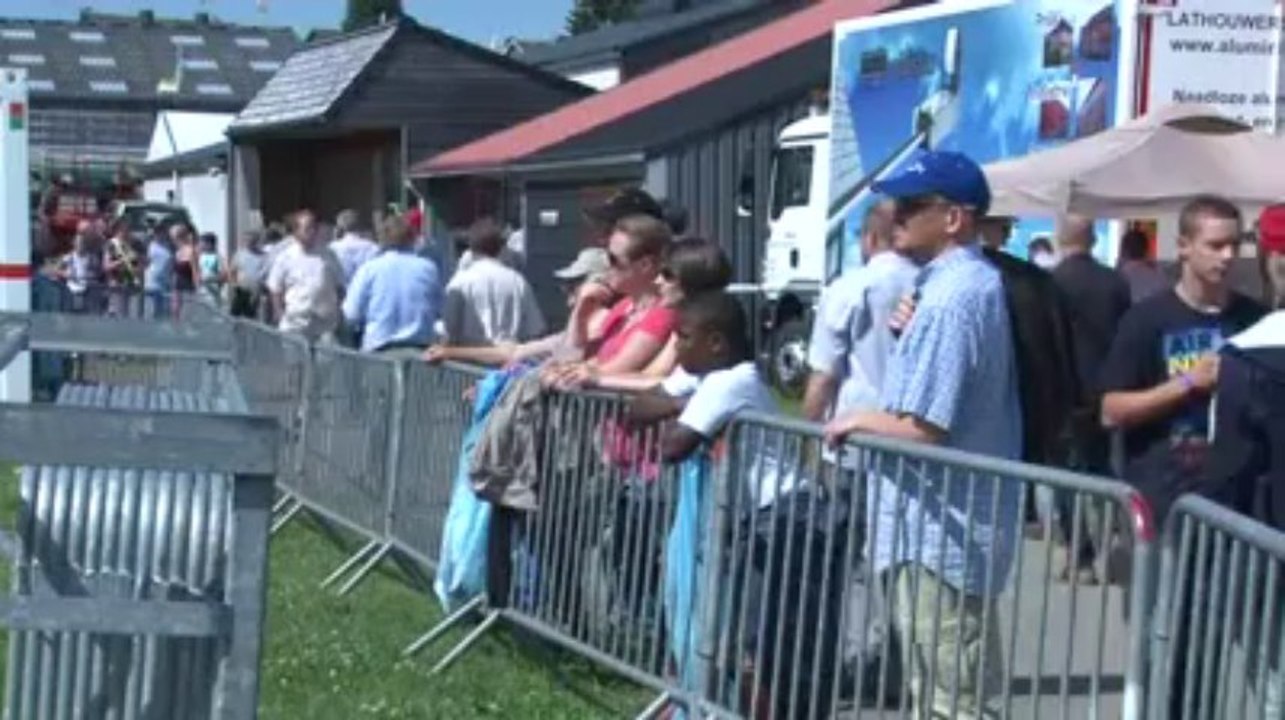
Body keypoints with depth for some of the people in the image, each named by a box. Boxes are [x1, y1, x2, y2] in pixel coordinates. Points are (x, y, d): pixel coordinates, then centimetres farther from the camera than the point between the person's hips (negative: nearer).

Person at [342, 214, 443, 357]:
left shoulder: (369, 269, -3)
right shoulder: (429, 269, 3)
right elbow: (438, 310, 14)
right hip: (419, 351, 2)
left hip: (380, 351, -1)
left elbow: (352, 313, -1)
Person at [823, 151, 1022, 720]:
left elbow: (922, 427, -23)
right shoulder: (978, 283, 12)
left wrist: (858, 421, -6)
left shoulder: (950, 297, -20)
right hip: (957, 522, 10)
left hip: (938, 529, -10)